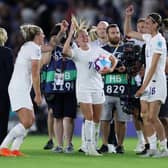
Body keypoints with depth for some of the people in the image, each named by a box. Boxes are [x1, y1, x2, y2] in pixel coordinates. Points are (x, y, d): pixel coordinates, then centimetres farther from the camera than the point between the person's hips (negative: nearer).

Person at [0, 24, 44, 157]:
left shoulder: (26, 46, 18)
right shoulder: (35, 48, -9)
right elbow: (35, 74, -12)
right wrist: (38, 95, -10)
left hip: (21, 88, 10)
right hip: (20, 88, -10)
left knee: (31, 119, 13)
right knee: (26, 122, -16)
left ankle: (15, 149, 9)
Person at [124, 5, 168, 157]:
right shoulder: (148, 38, 12)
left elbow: (153, 66, -19)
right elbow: (128, 33, 26)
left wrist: (144, 86, -21)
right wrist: (128, 17, 11)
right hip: (147, 82, 8)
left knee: (152, 117, -12)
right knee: (145, 117, 3)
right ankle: (152, 148, 6)